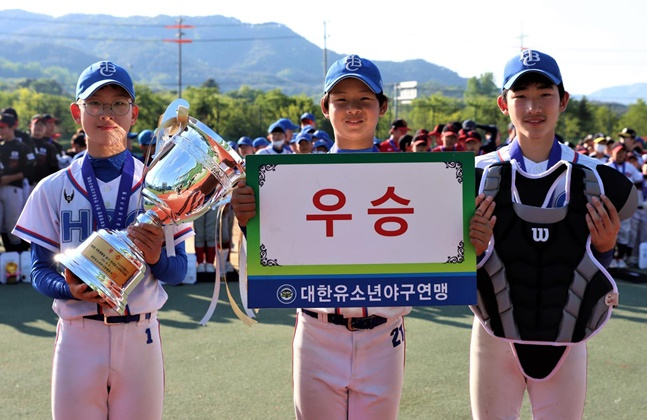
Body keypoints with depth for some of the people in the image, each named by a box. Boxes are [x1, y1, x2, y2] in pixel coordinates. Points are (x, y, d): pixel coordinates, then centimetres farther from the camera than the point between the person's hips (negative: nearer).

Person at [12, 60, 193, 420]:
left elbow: (179, 271, 2)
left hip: (140, 335, 0)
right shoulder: (53, 189, 5)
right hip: (77, 335, 0)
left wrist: (156, 257, -19)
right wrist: (71, 289, -17)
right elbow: (40, 271, 4)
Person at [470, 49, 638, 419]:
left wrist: (605, 248, -12)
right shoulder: (479, 176, -5)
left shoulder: (593, 180, 0)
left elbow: (597, 273, 7)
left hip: (566, 342, 1)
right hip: (497, 337, -1)